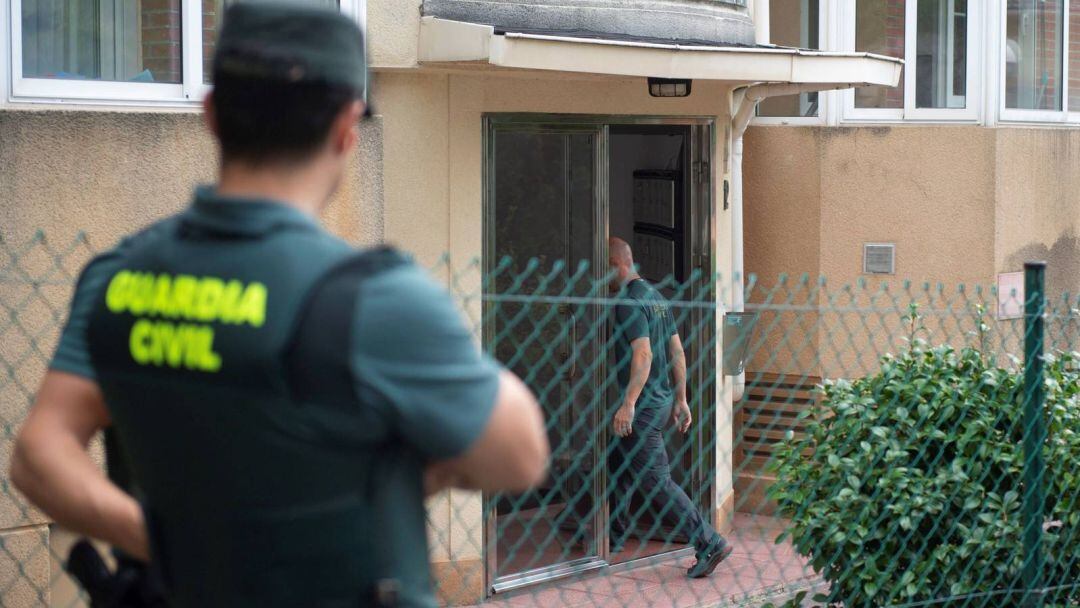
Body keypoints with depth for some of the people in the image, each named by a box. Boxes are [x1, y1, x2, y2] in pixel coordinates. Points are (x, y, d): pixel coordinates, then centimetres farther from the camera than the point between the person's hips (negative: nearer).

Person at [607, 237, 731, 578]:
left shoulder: (629, 302, -15)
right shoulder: (656, 298, 14)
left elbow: (643, 355, -23)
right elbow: (677, 351, 16)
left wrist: (628, 404, -25)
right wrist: (680, 400, 19)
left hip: (642, 406, -10)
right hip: (661, 401, 10)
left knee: (655, 481, -9)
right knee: (619, 468, 20)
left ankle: (709, 545, -11)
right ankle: (614, 537, 29)